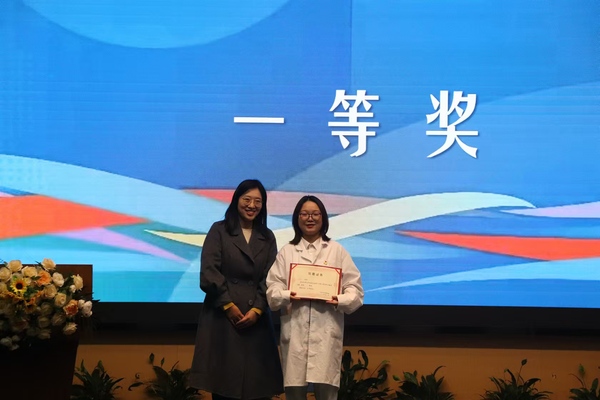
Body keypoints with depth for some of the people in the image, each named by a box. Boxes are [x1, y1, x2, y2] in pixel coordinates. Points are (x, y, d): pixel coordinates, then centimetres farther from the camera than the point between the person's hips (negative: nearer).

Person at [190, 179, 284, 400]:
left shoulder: (267, 237, 13)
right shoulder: (219, 231, 3)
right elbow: (209, 272, -5)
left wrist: (257, 310, -8)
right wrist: (228, 305, -11)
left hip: (255, 318, 3)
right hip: (221, 315, -3)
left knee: (257, 380, 0)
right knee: (222, 380, -2)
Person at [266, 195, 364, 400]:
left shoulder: (337, 251, 12)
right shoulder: (286, 252, 13)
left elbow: (354, 288, 5)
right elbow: (272, 289, 5)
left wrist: (340, 301, -15)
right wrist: (286, 296, -16)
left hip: (326, 331, -1)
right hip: (294, 331, 1)